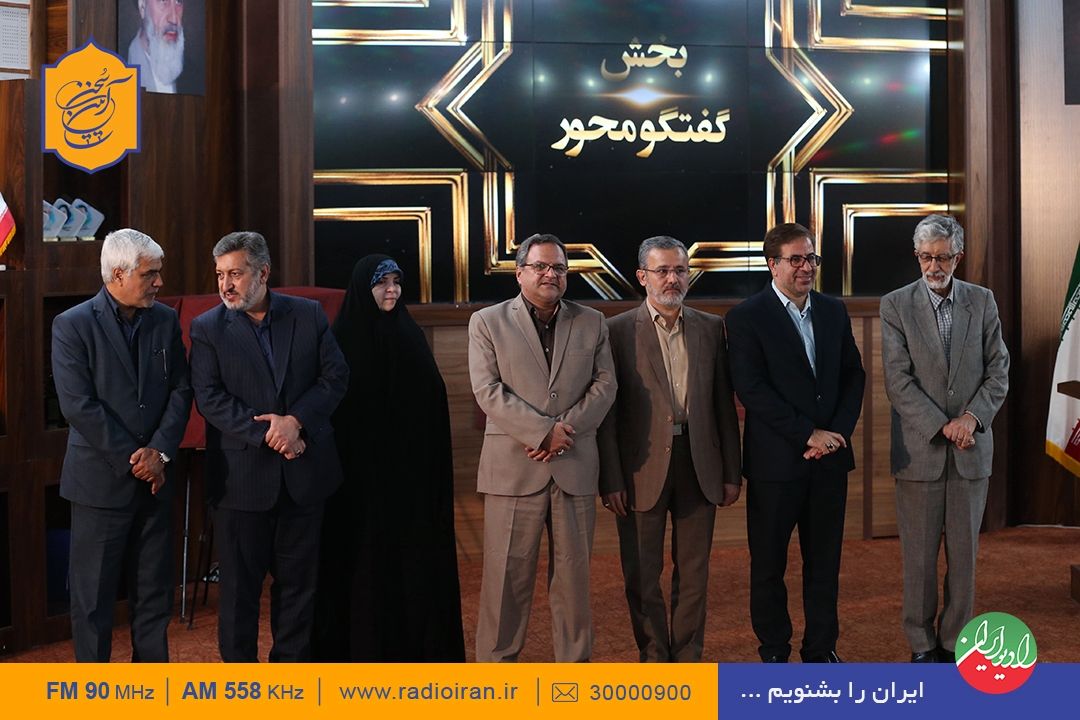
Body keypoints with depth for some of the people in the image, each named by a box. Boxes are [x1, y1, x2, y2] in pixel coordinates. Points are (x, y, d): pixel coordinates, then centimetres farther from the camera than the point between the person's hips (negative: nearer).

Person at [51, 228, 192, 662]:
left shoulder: (165, 321, 6)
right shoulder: (72, 326, -9)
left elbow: (180, 391, 4)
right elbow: (78, 406, -15)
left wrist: (159, 452, -10)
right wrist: (131, 459, -14)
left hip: (154, 478, 5)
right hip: (101, 480, -5)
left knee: (154, 589, 12)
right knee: (93, 593, 4)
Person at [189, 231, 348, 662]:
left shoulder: (308, 315, 4)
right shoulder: (207, 328, -2)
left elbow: (336, 377, 0)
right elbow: (210, 397, -10)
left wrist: (294, 421, -15)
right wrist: (267, 435, -17)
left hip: (303, 474, 2)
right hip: (242, 476, -2)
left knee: (297, 580, 12)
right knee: (239, 583, 5)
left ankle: (291, 664, 24)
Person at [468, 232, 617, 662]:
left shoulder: (591, 323, 12)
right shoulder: (488, 322, 4)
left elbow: (605, 385, 5)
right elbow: (488, 391, -6)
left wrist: (566, 429, -10)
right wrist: (544, 430, -14)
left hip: (575, 467, 2)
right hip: (513, 468, -2)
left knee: (573, 573, 7)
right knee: (507, 574, 1)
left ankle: (573, 662, 16)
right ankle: (496, 663, 11)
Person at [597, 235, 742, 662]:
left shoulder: (711, 328, 8)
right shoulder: (618, 331, -3)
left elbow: (724, 405, 9)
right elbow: (607, 413, -4)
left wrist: (731, 472, 7)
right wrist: (611, 481, -9)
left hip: (699, 467, 3)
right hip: (642, 471, -3)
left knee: (694, 574, 9)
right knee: (642, 577, 5)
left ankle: (687, 661, 19)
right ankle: (654, 662, 17)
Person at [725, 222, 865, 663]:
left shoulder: (834, 312, 11)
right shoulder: (747, 318, -6)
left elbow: (853, 376, 11)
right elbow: (752, 389, -13)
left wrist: (838, 432, -5)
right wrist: (808, 435, -15)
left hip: (830, 457, 4)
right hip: (776, 460, -4)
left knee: (825, 560, 10)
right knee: (769, 563, 5)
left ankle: (821, 649, 22)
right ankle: (773, 652, 18)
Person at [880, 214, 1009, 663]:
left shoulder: (982, 302, 6)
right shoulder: (896, 306, -2)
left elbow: (998, 371, 5)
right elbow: (899, 381, -8)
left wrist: (972, 417, -11)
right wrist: (943, 427, -14)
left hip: (971, 451, 2)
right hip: (920, 450, -2)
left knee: (964, 554, 6)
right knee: (919, 555, 2)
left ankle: (954, 643, 16)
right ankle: (922, 646, 13)